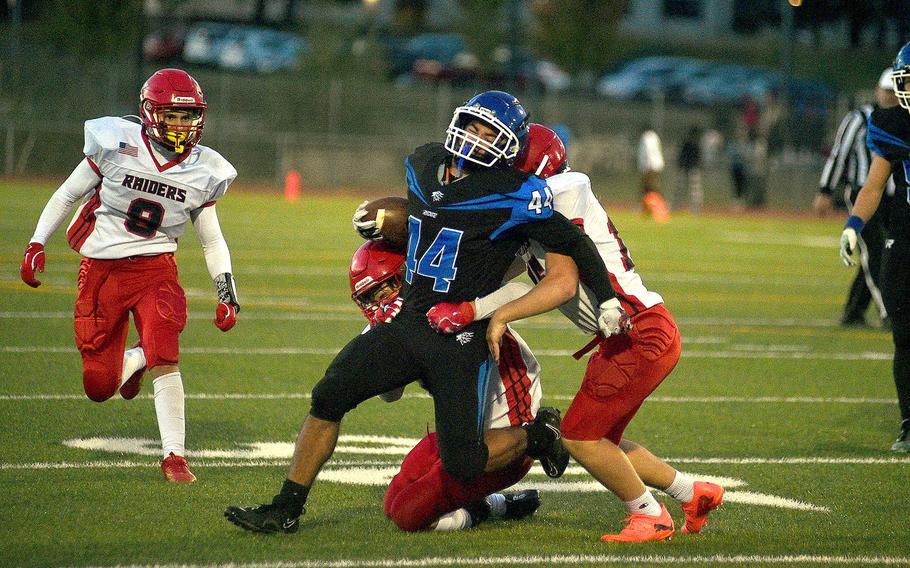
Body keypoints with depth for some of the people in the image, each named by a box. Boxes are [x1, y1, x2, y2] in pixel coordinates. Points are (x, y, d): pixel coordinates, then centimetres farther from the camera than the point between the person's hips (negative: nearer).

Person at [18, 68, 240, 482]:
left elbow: (213, 241, 13)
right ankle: (134, 361, 38)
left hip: (155, 268, 0)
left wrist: (227, 293, 5)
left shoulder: (203, 172, -1)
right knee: (99, 387, 1)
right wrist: (36, 244, -3)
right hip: (101, 270, 0)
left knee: (164, 359, -23)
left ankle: (174, 457, -11)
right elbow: (67, 196, 4)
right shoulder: (116, 144, -9)